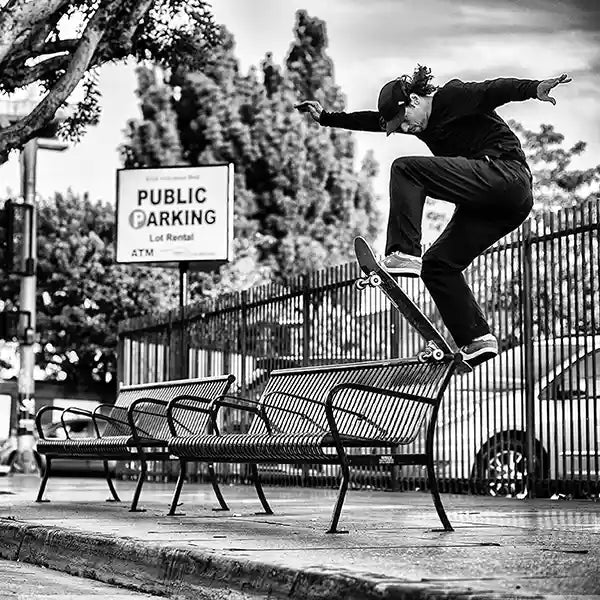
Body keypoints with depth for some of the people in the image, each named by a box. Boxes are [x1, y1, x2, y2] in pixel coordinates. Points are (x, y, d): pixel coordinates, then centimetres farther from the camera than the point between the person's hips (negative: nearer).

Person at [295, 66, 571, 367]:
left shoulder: (455, 96, -3)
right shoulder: (424, 120, 21)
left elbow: (496, 89, -19)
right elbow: (370, 121, 29)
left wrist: (534, 88, -37)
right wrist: (325, 117, 30)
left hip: (506, 176, -10)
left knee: (406, 169, -18)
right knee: (437, 264, 5)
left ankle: (404, 254, -26)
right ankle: (477, 339, 0)